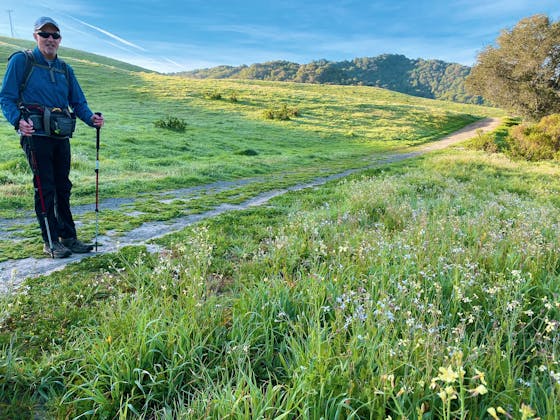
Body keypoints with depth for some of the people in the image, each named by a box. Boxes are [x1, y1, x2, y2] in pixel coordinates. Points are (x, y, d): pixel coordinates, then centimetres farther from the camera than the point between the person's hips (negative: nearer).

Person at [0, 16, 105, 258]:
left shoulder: (65, 69, 16)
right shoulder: (21, 61, 0)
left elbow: (78, 102, 15)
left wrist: (91, 118, -5)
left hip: (61, 137, 6)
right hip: (36, 136, -5)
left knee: (63, 188, 10)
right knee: (45, 189, -4)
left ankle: (68, 237, 19)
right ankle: (50, 242, 5)